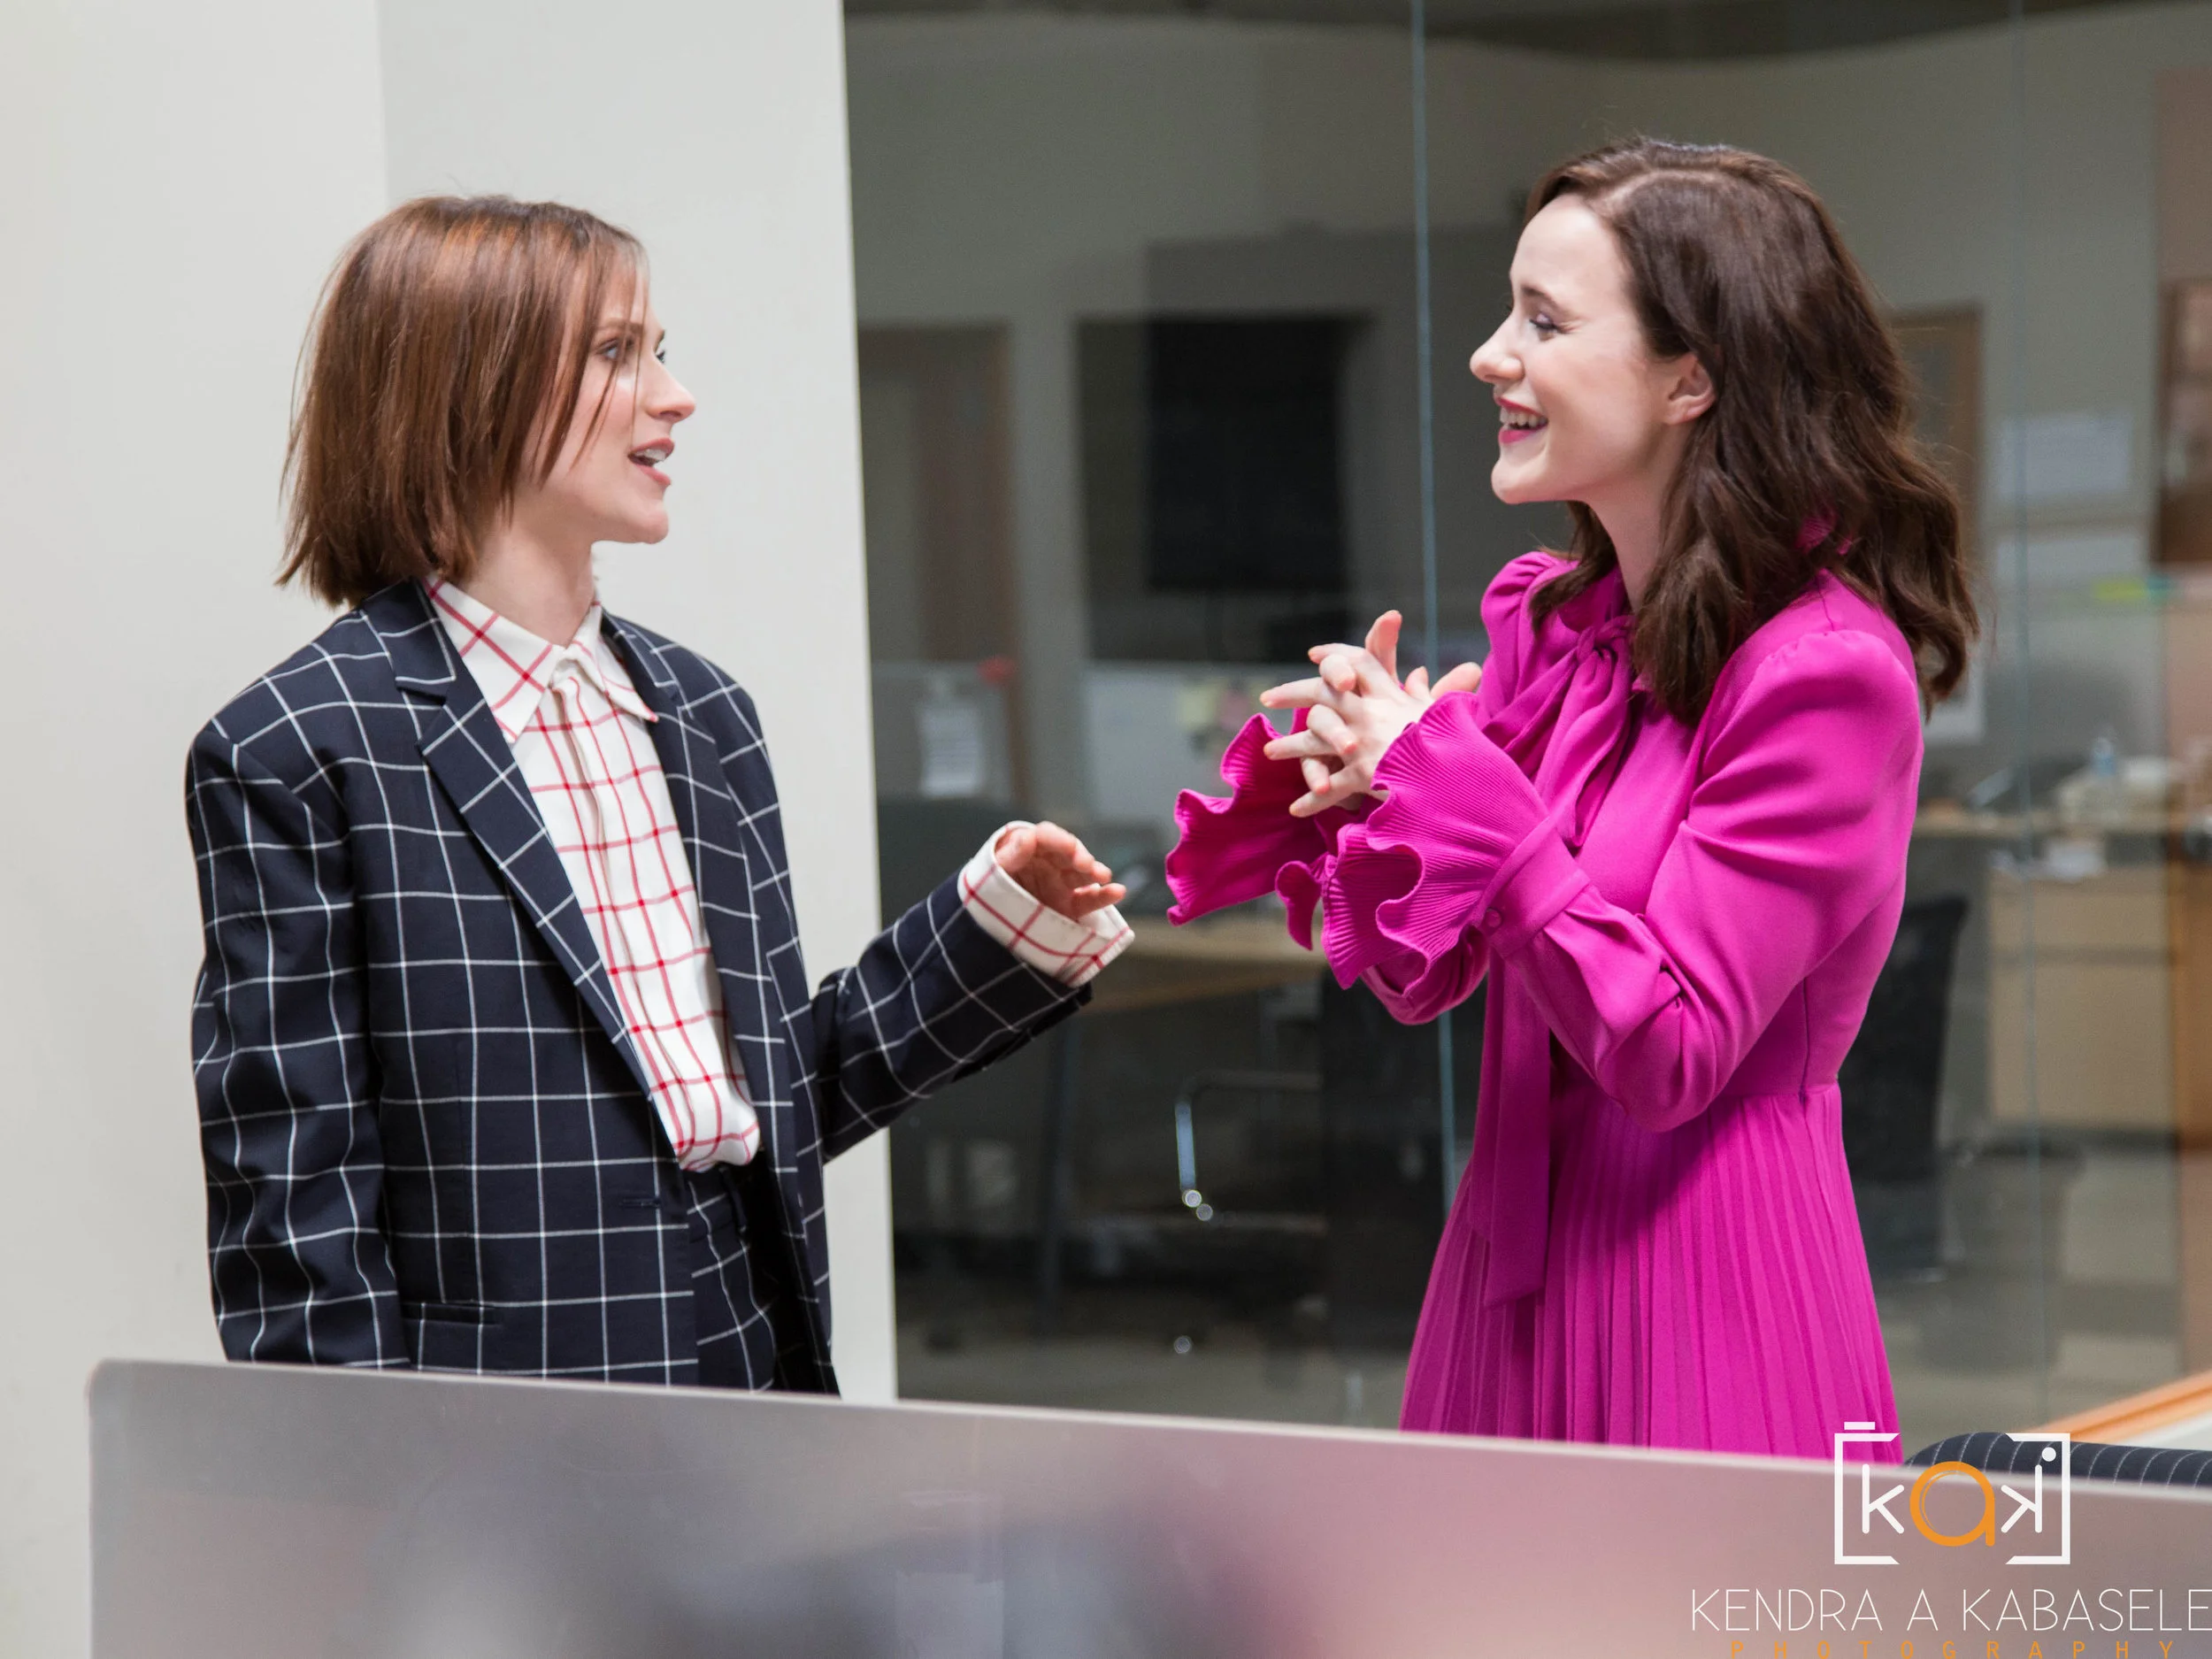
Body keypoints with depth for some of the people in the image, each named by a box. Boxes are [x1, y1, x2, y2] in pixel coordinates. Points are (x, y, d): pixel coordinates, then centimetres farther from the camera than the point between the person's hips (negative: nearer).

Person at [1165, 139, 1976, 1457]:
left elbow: (1664, 1052, -19)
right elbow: (1428, 981, 11)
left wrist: (1451, 784, -19)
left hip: (1706, 1276, -7)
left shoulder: (1825, 670, -15)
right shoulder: (1551, 621, 7)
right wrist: (1365, 801, -8)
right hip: (1514, 1264, 7)